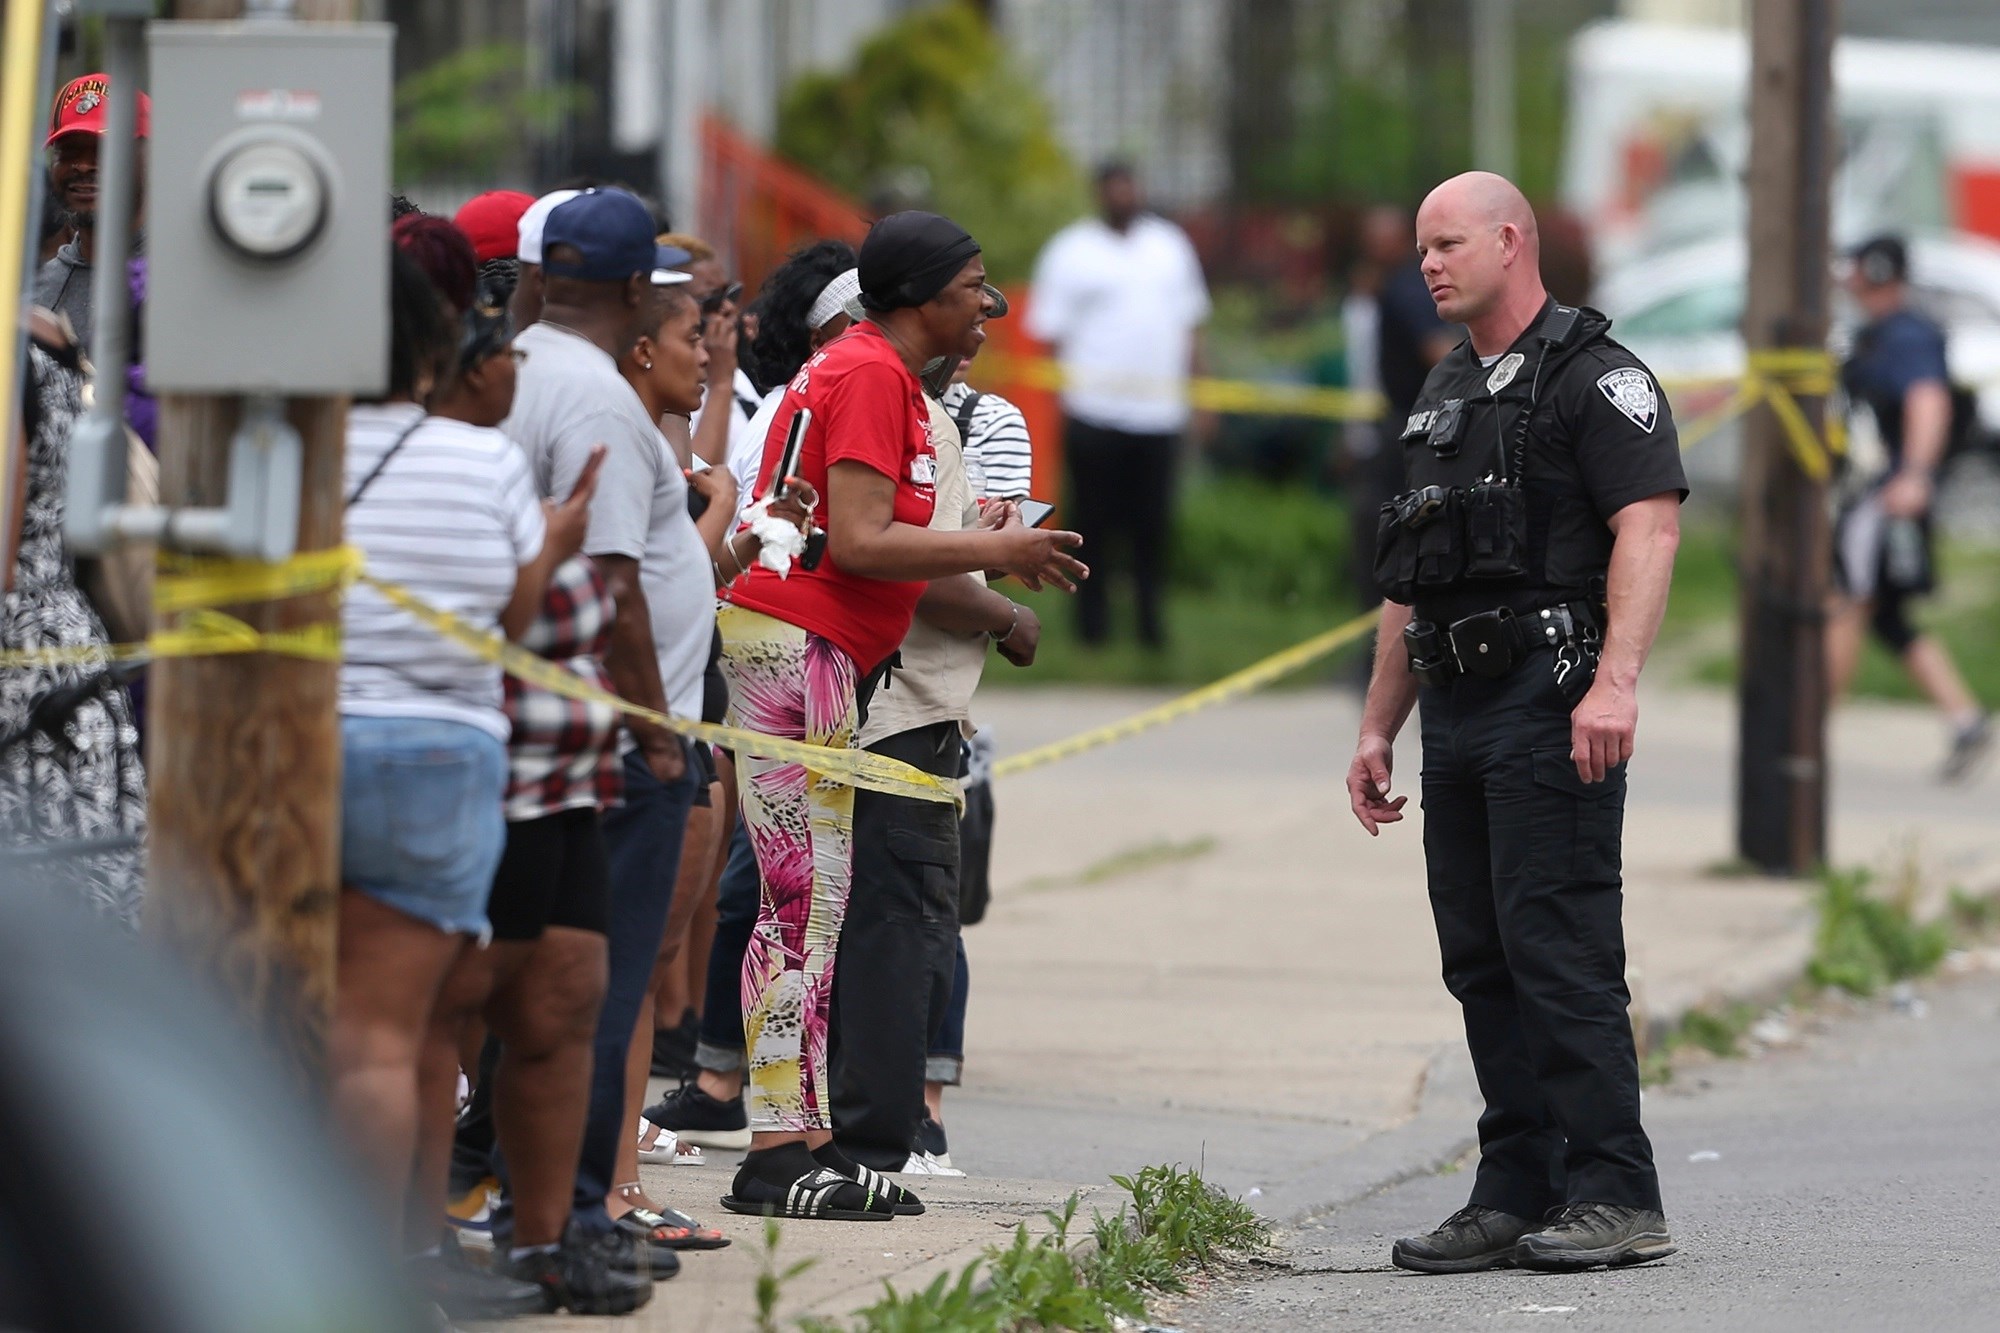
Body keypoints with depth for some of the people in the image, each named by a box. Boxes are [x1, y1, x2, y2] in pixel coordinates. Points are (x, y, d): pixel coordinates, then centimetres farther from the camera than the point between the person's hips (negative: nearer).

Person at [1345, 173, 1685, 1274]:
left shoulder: (1593, 376, -5)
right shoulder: (1444, 397, 22)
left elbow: (1649, 527, -17)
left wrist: (1615, 683, -28)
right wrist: (1379, 727, 21)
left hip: (1551, 708, -9)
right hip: (1458, 711, 9)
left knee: (1559, 951, -12)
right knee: (1481, 963, 7)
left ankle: (1615, 1196, -10)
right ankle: (1516, 1195, 10)